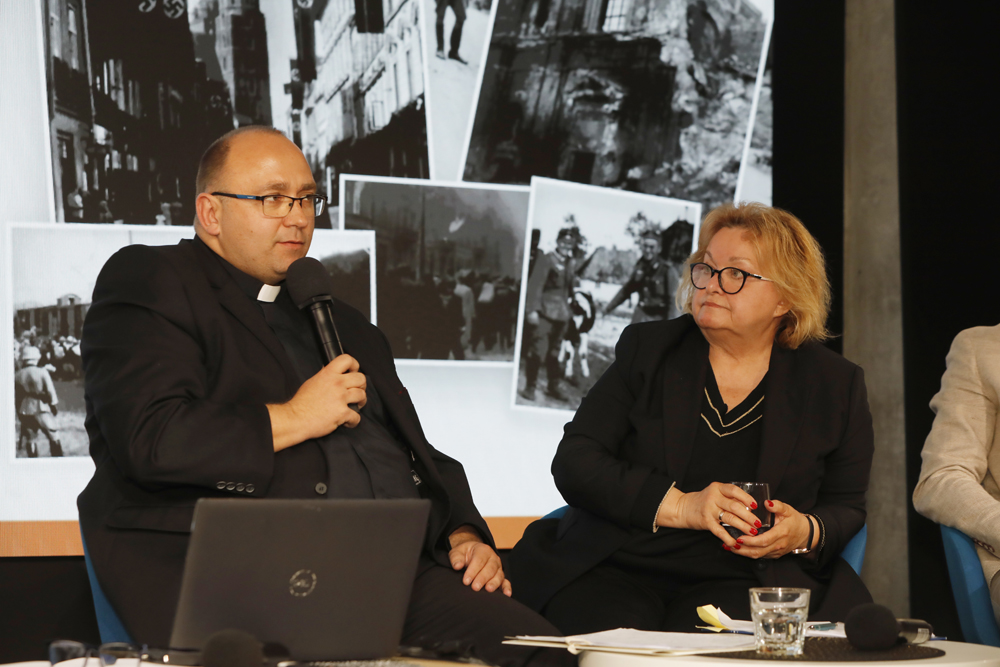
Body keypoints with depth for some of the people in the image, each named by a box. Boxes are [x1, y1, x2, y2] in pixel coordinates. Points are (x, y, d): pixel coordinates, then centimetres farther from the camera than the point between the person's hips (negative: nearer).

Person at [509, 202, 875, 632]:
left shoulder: (834, 384, 10)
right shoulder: (646, 349, 10)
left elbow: (847, 508, 18)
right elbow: (574, 463, 1)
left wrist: (805, 533, -7)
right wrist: (680, 506, -13)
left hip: (739, 582, -1)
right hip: (615, 572, 1)